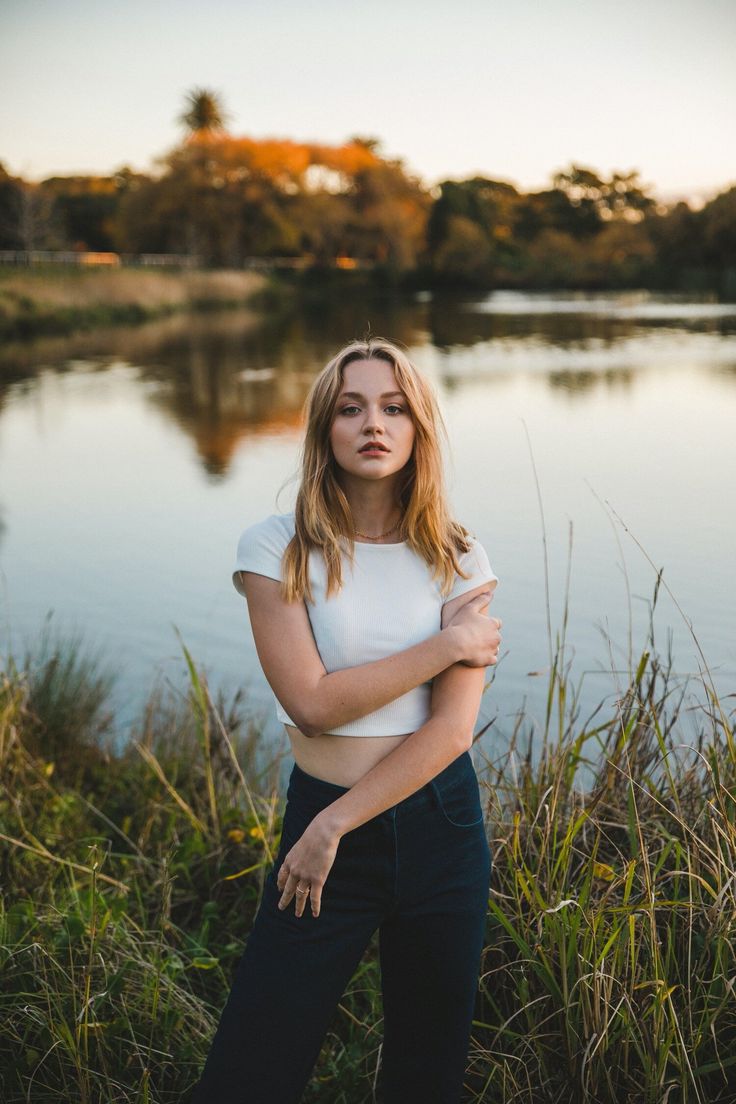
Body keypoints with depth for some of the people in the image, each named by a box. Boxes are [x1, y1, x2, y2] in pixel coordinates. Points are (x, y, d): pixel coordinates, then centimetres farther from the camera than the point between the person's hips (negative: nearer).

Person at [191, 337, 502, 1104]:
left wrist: (335, 825, -14)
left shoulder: (457, 560, -1)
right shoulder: (279, 548, -6)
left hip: (440, 826, 2)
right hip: (324, 823, -1)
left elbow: (453, 730, -9)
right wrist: (446, 644, -12)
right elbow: (313, 703, -15)